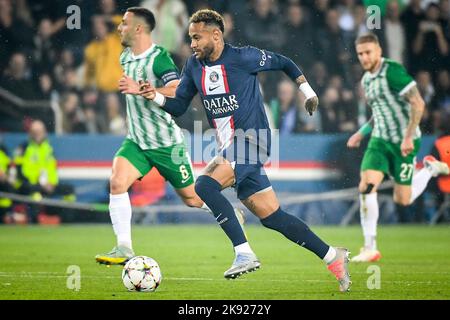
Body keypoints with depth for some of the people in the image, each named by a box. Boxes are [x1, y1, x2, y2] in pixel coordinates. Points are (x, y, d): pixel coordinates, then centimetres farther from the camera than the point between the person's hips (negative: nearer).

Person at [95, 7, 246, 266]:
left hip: (167, 143, -6)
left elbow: (179, 91, -34)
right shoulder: (125, 58, 7)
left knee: (191, 198, 6)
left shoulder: (159, 58, -19)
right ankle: (124, 249, -16)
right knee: (117, 183, -18)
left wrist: (140, 89, -39)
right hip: (137, 141, 6)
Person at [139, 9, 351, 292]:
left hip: (251, 139, -7)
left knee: (205, 185, -26)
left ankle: (245, 254, -22)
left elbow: (283, 63, 5)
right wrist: (156, 96, -5)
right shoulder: (194, 66, 9)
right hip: (230, 147, 7)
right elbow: (179, 106, 13)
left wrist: (308, 92, 12)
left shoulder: (243, 57, -9)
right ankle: (333, 257, 16)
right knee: (272, 217, 6)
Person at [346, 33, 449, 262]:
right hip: (380, 140, 6)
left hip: (404, 142, -6)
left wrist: (408, 137, -23)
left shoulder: (392, 71, -16)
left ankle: (429, 169, 30)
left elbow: (418, 104, -19)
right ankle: (370, 248, -9)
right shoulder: (366, 80, 10)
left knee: (402, 200, 0)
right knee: (366, 187, -15)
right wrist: (361, 133, 17)